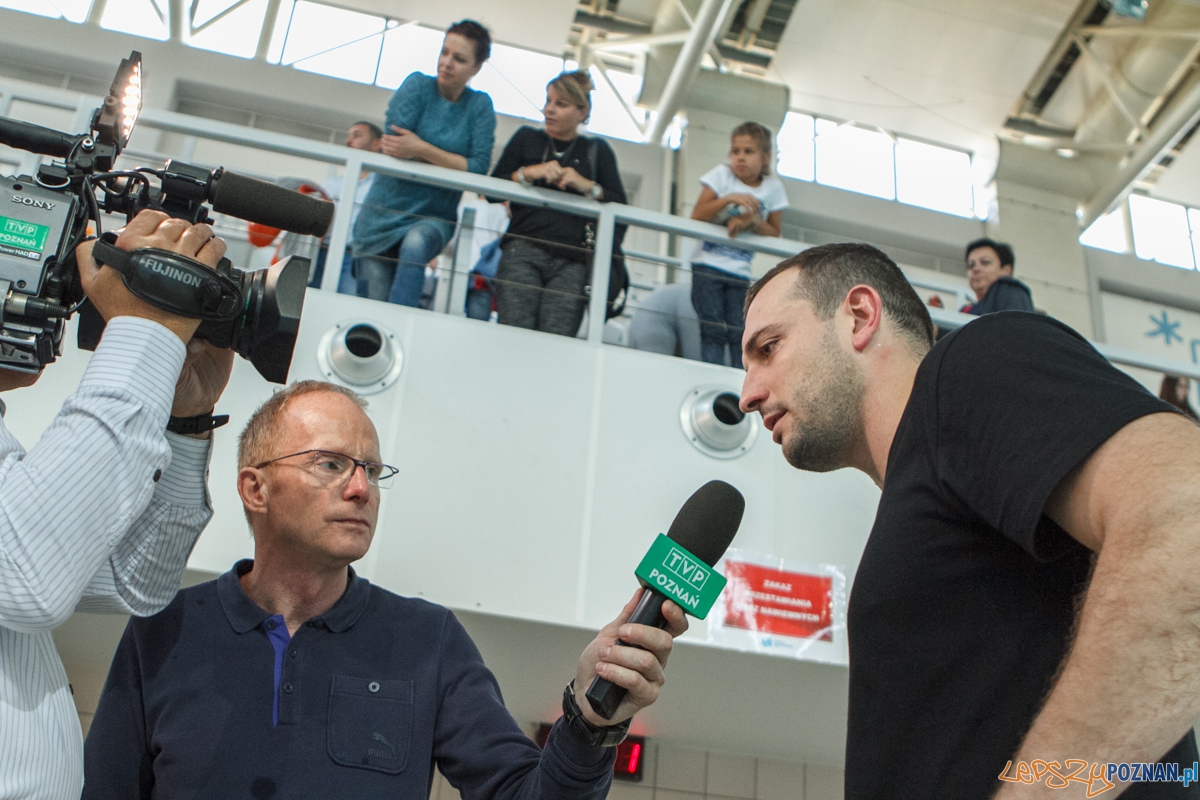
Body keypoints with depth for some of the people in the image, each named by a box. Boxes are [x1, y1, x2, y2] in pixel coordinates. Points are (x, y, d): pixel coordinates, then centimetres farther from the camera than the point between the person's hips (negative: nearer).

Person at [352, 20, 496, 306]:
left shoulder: (480, 106, 0)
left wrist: (422, 149, -21)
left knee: (415, 243, -34)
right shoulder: (418, 85, -2)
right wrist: (451, 160, -6)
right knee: (376, 301, -5)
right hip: (386, 211, 1)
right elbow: (392, 146, -13)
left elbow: (479, 169, -12)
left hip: (434, 217, 0)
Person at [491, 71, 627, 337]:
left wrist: (589, 187, -6)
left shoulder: (597, 150, 22)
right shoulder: (526, 138, 23)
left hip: (572, 262, 0)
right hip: (524, 250, 0)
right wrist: (527, 173, -3)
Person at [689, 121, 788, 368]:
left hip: (740, 273, 2)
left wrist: (752, 221, -11)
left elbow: (775, 232, 8)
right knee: (714, 332, -8)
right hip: (708, 266, -2)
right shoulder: (722, 174, -1)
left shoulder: (773, 186, 5)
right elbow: (696, 216, -7)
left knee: (740, 335, -4)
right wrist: (729, 199, -20)